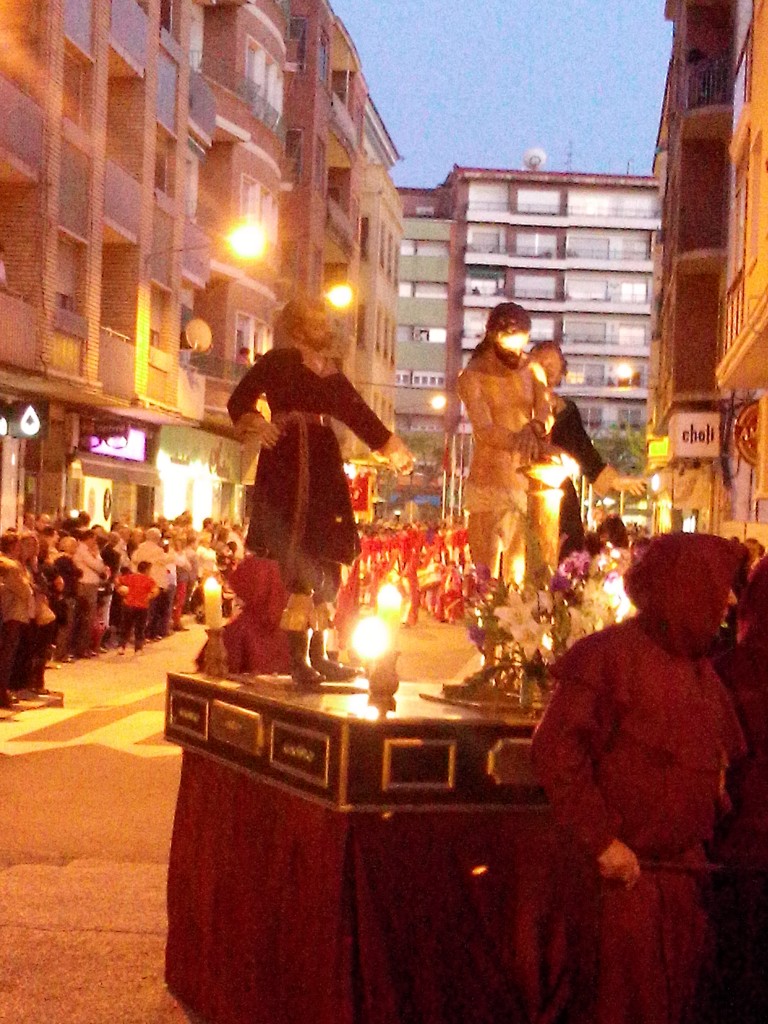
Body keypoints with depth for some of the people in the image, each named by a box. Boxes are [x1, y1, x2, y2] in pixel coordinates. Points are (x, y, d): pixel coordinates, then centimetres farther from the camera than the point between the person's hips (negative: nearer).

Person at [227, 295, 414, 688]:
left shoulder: (328, 370, 19)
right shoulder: (279, 361, 3)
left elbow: (354, 410, 23)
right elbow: (240, 401, 0)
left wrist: (392, 447, 22)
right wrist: (254, 424, -20)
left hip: (325, 466, 6)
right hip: (289, 463, -6)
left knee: (327, 560, 5)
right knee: (301, 561, -11)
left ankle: (317, 654, 13)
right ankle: (298, 658, -8)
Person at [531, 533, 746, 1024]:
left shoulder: (699, 666, 10)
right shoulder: (614, 653, -15)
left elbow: (721, 754, 22)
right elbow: (555, 748, -20)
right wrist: (602, 839, -20)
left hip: (682, 867, 8)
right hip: (623, 870, -7)